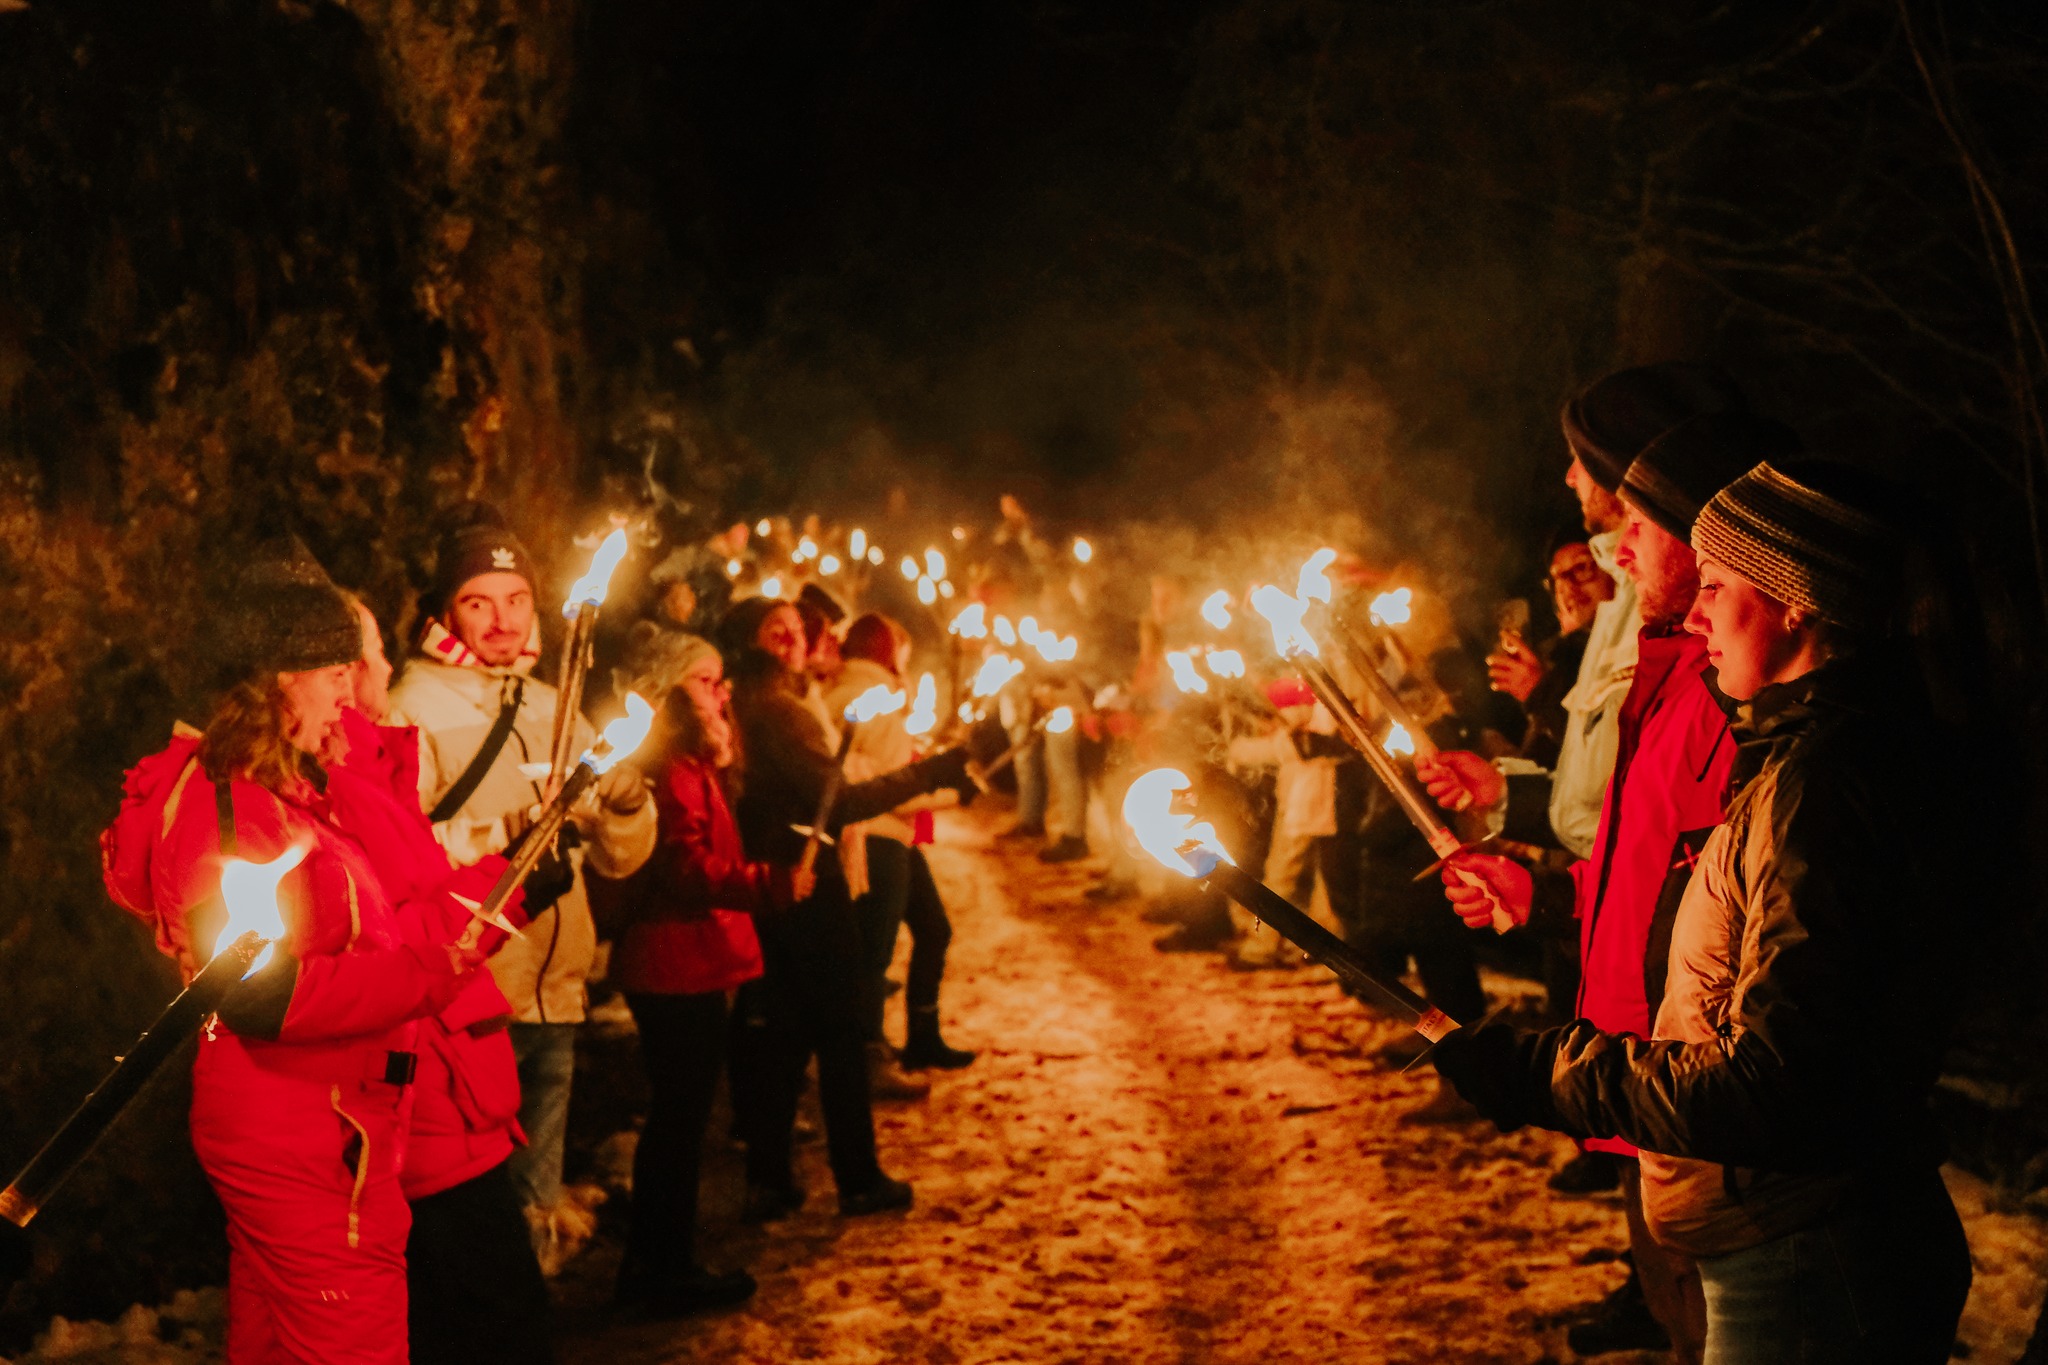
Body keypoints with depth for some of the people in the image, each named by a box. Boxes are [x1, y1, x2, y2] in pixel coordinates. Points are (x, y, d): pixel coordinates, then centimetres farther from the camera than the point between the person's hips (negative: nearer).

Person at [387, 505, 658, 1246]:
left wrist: (624, 794, -10)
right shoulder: (413, 713, -7)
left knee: (536, 1211, 17)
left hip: (553, 1004, 7)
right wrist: (503, 838, -25)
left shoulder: (552, 711, 14)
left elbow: (622, 854, 10)